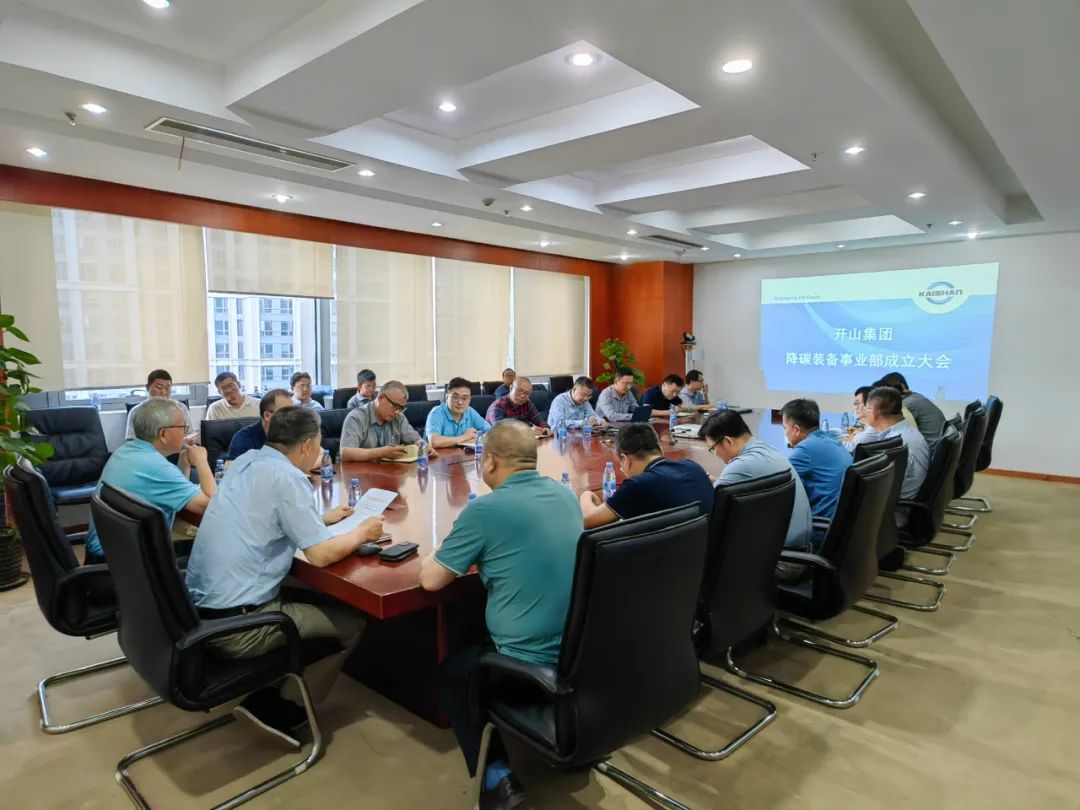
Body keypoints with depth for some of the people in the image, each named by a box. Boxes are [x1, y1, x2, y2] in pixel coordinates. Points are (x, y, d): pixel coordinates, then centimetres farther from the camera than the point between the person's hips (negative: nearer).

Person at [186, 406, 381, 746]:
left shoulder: (247, 461, 7)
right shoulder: (287, 477, -18)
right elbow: (321, 554, -20)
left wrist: (322, 518, 25)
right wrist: (362, 532, -2)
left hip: (200, 606, 9)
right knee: (352, 622, 4)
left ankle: (262, 693, 23)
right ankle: (285, 711, 12)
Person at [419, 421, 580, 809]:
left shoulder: (484, 510, -19)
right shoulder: (565, 493, 2)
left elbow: (430, 579, -8)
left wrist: (455, 549, 10)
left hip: (531, 665, -7)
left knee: (450, 671, 22)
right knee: (476, 647, 32)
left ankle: (498, 776, 17)